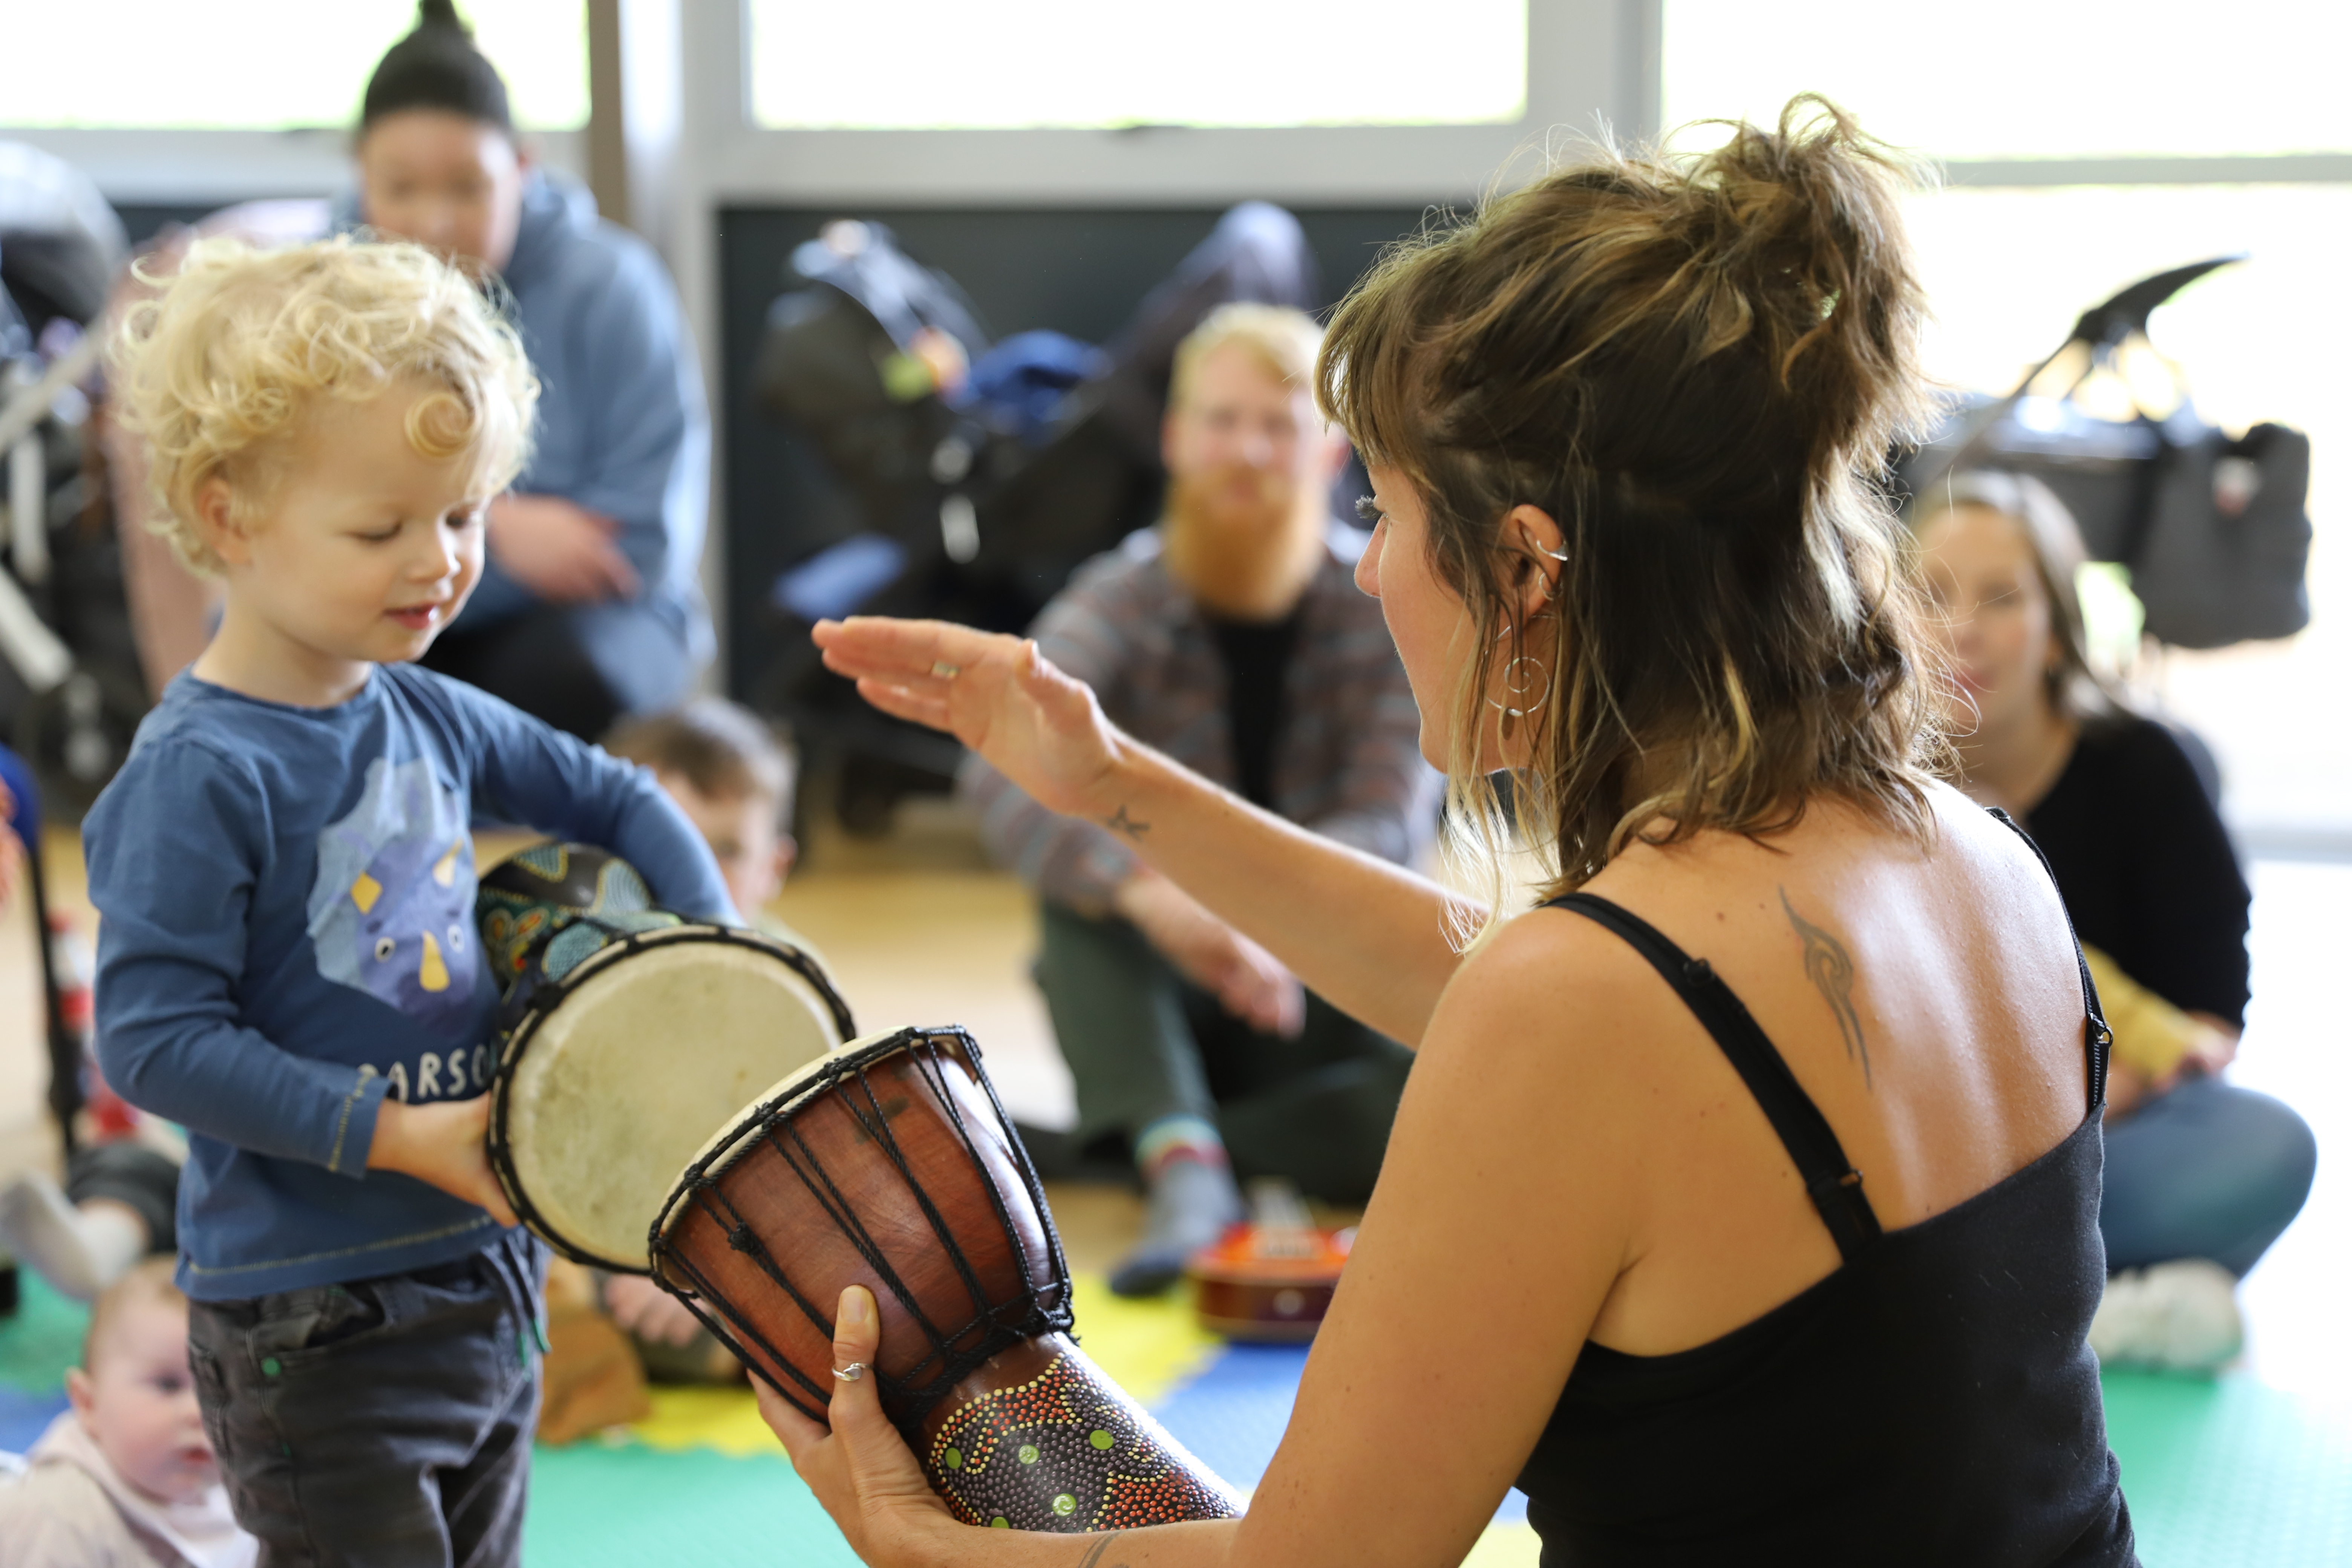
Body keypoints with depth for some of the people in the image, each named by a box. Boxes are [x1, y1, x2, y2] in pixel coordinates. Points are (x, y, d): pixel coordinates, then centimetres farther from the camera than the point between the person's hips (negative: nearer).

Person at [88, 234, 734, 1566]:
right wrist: (398, 1133, -23)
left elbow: (619, 804, 18)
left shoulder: (432, 718, 3)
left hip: (486, 1281, 7)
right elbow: (155, 1036, -21)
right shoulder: (198, 776, -18)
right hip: (313, 1326, -7)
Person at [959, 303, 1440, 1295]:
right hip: (1163, 1002, 0)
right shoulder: (1123, 600, -8)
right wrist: (1152, 891, -46)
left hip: (1322, 992, 0)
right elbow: (1003, 773, -26)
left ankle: (1154, 1138, -19)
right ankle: (1182, 1161, -35)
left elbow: (1390, 824, -17)